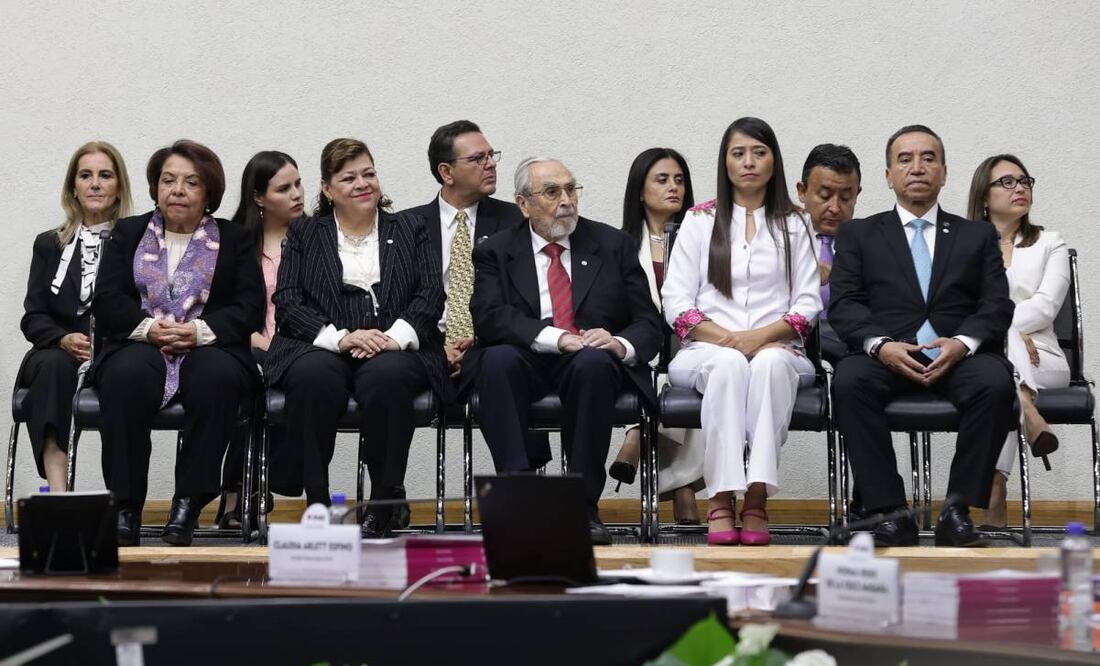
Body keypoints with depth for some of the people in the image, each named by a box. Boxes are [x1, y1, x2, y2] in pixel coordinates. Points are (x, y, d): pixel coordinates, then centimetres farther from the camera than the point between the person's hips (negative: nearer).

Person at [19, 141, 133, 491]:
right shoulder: (49, 245, 20)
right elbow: (32, 318, 11)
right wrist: (65, 339, -11)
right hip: (58, 353, 2)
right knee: (52, 365, -35)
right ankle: (57, 490, -49)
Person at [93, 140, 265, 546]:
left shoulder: (234, 240, 15)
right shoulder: (127, 234, 19)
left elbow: (250, 308, 3)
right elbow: (107, 301, 7)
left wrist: (200, 331, -14)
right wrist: (149, 328, -13)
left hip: (208, 348, 0)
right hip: (140, 344, 1)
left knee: (218, 376, -37)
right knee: (127, 376, -36)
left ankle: (189, 504, -31)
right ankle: (125, 507, -32)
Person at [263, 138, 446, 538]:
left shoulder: (410, 230, 19)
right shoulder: (304, 235, 17)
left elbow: (431, 294, 6)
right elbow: (286, 303, 4)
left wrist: (396, 336, -14)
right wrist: (340, 337, -14)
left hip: (393, 352, 0)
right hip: (322, 347, 0)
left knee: (387, 376, -36)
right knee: (312, 377, -36)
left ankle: (383, 507, -27)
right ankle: (316, 503, -26)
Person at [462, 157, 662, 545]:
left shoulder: (614, 246, 13)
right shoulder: (495, 253, 10)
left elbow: (648, 324, 7)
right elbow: (488, 318, -8)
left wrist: (620, 344, -17)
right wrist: (556, 338, -23)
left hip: (593, 361, 0)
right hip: (527, 362, 0)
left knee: (594, 362, -35)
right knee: (499, 359, -33)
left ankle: (583, 505, -30)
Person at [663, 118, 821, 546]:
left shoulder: (793, 225, 15)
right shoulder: (699, 221, 14)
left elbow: (808, 303, 6)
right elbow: (676, 301, 5)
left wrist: (761, 336, -12)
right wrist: (724, 337, -11)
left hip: (777, 349, 0)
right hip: (708, 349, 0)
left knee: (769, 363, -36)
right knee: (729, 363, -37)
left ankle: (757, 498, -43)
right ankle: (720, 500, -41)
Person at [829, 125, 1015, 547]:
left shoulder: (977, 236, 22)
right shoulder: (858, 235, 19)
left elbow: (997, 305, 9)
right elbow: (843, 306, 5)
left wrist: (963, 342, -13)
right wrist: (880, 345, -15)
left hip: (959, 355, 1)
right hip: (886, 356, 0)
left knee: (995, 381, -33)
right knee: (849, 380, -34)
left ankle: (958, 509, -28)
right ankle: (889, 513, -30)